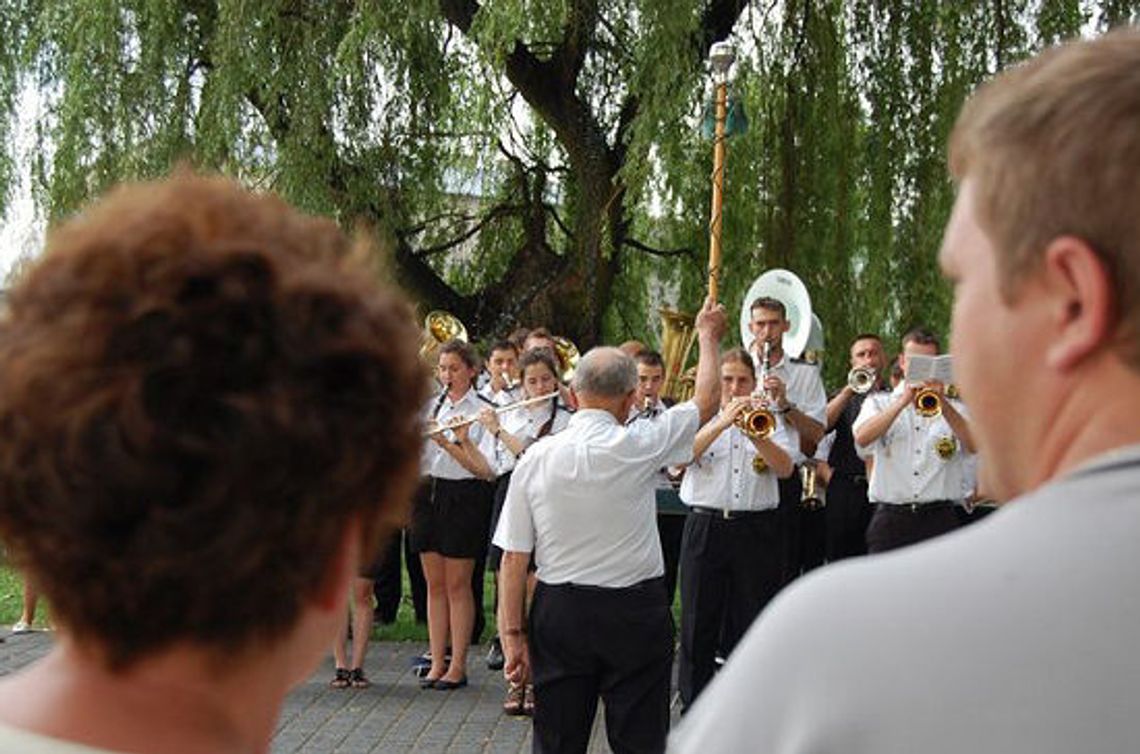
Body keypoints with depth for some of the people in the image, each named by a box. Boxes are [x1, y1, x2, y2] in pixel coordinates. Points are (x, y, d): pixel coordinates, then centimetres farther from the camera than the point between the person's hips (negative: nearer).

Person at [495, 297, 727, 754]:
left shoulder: (535, 459, -5)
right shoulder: (638, 446, -11)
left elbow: (514, 557, -4)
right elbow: (705, 402, 6)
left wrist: (512, 632, 3)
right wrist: (708, 336, 22)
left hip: (559, 612, 2)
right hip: (635, 612, -2)